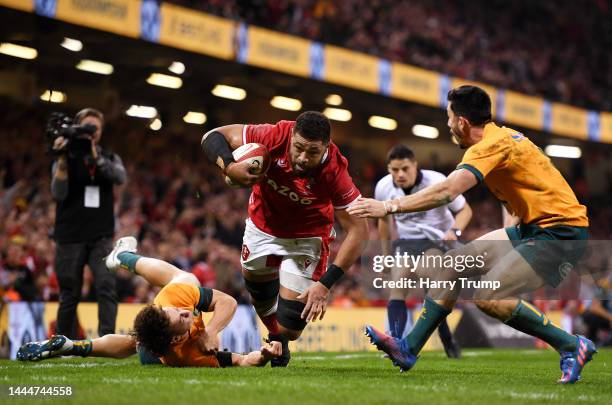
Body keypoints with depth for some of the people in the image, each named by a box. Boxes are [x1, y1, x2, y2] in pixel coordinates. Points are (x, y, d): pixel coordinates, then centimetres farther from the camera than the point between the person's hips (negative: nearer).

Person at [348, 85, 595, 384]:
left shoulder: (491, 145, -18)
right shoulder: (501, 136, 12)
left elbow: (446, 192, -29)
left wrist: (388, 207, -28)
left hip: (561, 233, -10)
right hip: (534, 228, 10)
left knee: (488, 297, -21)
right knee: (455, 262, 5)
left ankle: (572, 346, -7)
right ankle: (408, 349, 7)